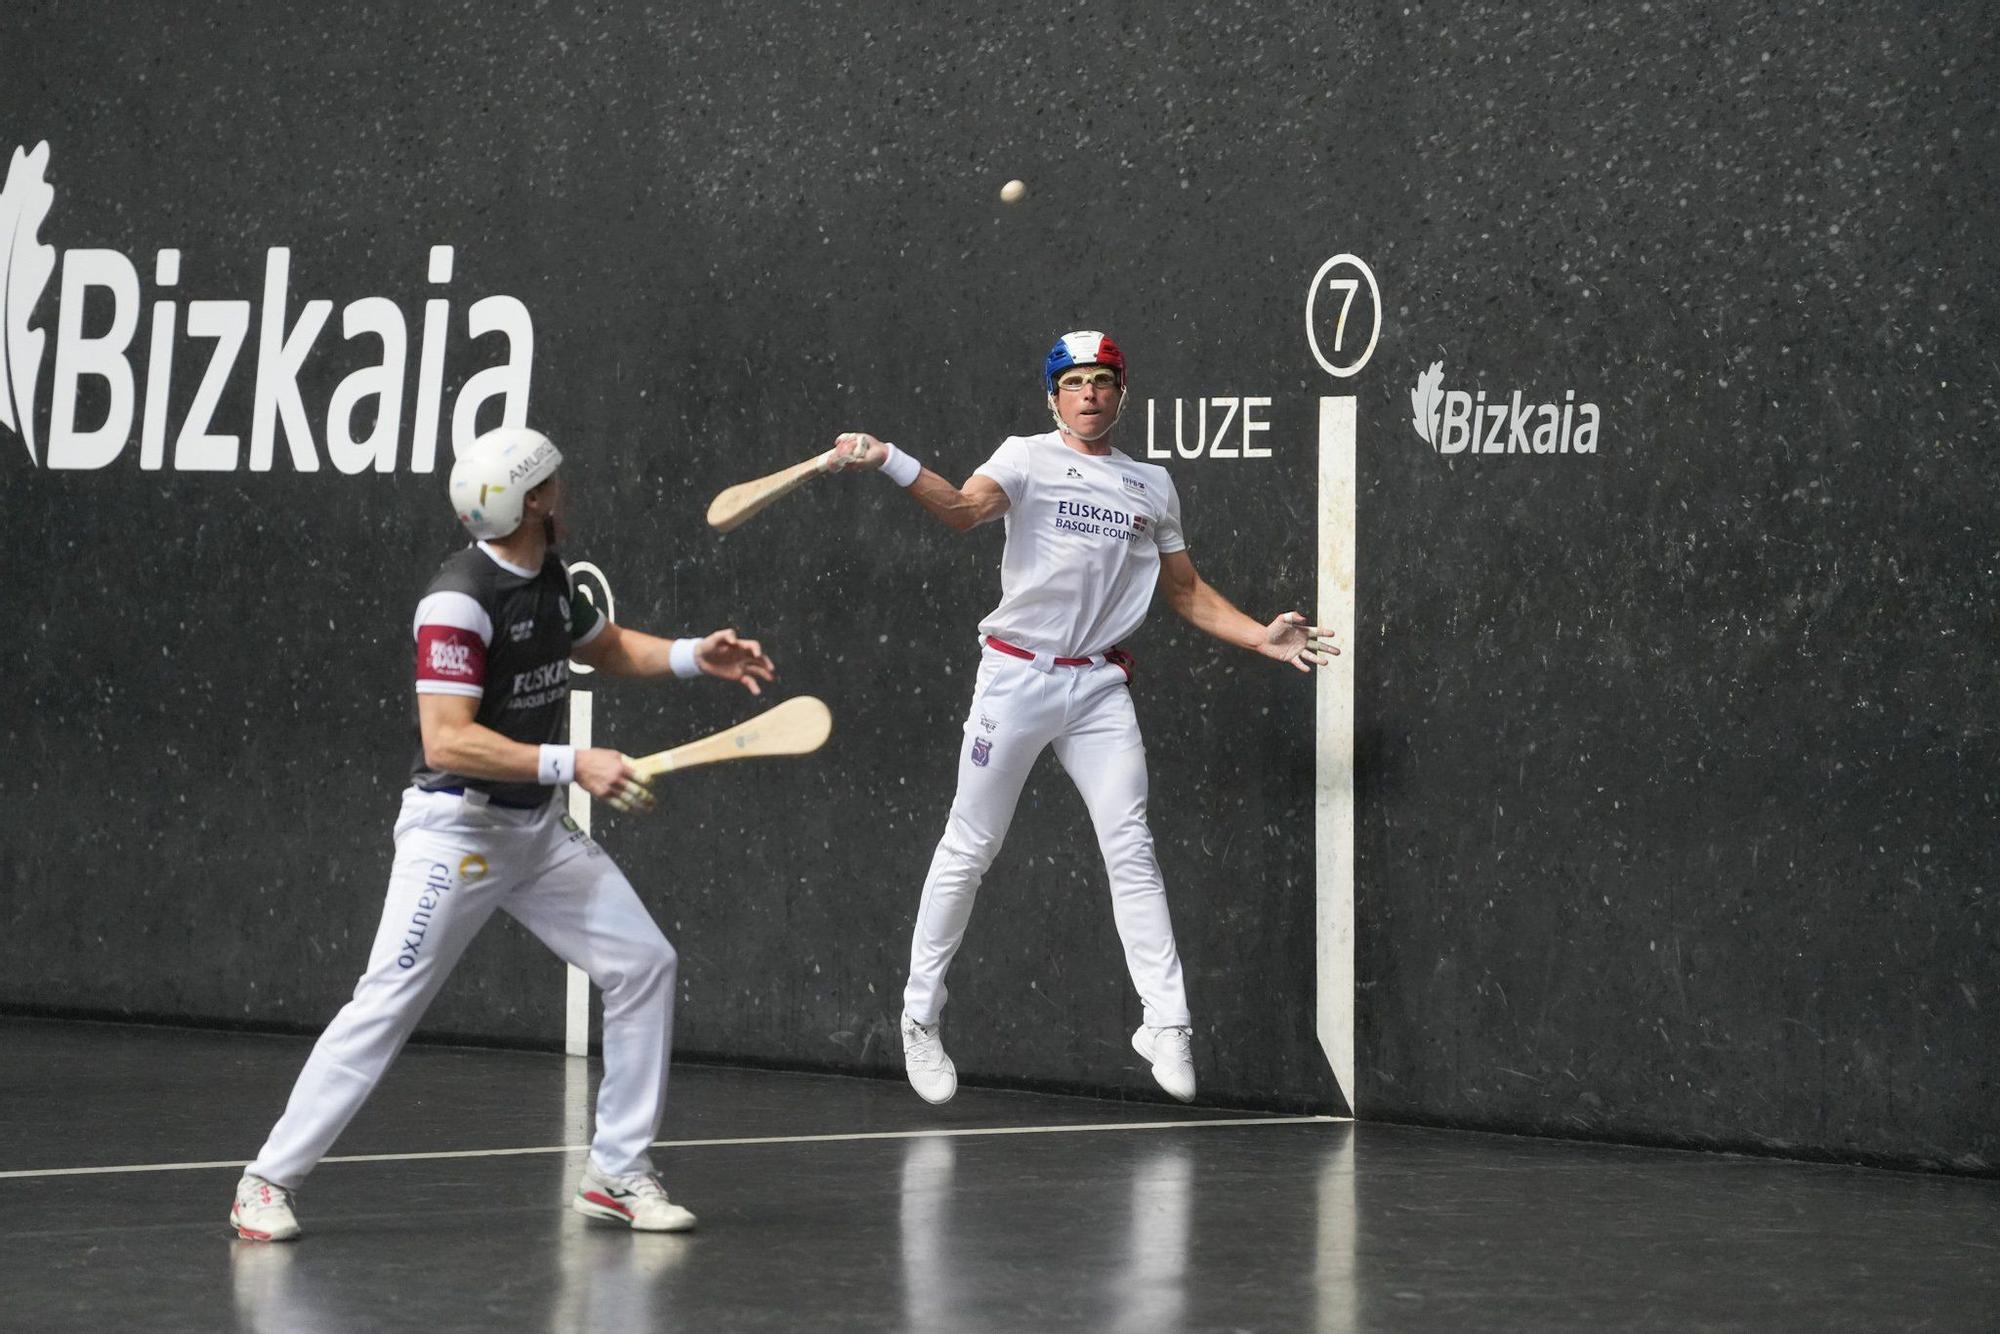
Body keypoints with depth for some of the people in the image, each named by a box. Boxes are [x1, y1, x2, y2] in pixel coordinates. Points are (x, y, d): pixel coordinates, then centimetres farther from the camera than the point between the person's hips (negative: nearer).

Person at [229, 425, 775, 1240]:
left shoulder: (548, 581, 7)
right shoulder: (460, 600, -20)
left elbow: (607, 649, 27)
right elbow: (447, 741, -27)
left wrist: (695, 657, 9)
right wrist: (573, 765, -32)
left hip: (537, 829, 8)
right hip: (455, 828, -8)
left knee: (643, 964, 1)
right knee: (386, 1006, -10)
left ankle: (618, 1172, 10)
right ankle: (269, 1182, 0)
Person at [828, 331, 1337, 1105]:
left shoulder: (1153, 484, 13)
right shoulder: (1026, 458, -1)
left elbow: (1185, 590, 20)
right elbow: (965, 509, -21)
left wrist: (1260, 637, 8)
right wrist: (889, 463, -39)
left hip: (1100, 686, 3)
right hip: (1017, 676, -3)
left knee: (1132, 851, -3)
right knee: (968, 850, 1)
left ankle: (1166, 1024, 2)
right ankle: (920, 1017, 12)